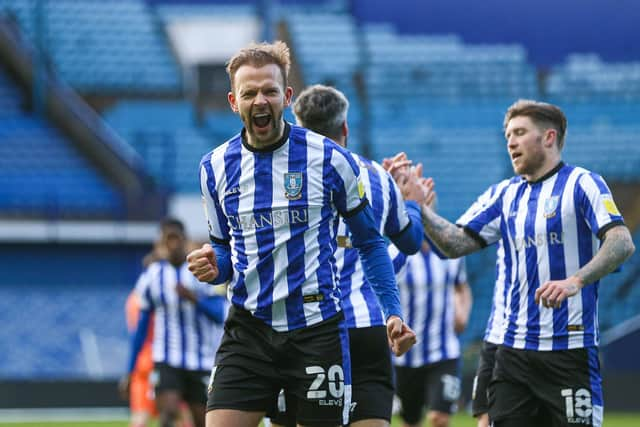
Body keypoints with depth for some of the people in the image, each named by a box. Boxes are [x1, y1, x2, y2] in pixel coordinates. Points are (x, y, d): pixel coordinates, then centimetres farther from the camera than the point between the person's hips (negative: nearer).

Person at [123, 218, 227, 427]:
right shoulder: (152, 276, 4)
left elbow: (220, 315, -6)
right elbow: (142, 326, 10)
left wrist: (195, 299, -25)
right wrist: (130, 370, 9)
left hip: (201, 362, 0)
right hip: (166, 361, 0)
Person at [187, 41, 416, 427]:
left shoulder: (328, 158, -3)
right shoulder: (216, 167, 6)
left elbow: (370, 242, 6)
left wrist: (393, 311, -2)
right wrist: (213, 268, -5)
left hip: (317, 328, -2)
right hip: (248, 328, 2)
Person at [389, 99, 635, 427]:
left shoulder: (581, 184, -3)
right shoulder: (507, 195, 15)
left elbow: (622, 243, -16)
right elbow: (456, 244, 11)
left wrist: (576, 280, -30)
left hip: (571, 348, -6)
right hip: (514, 348, 6)